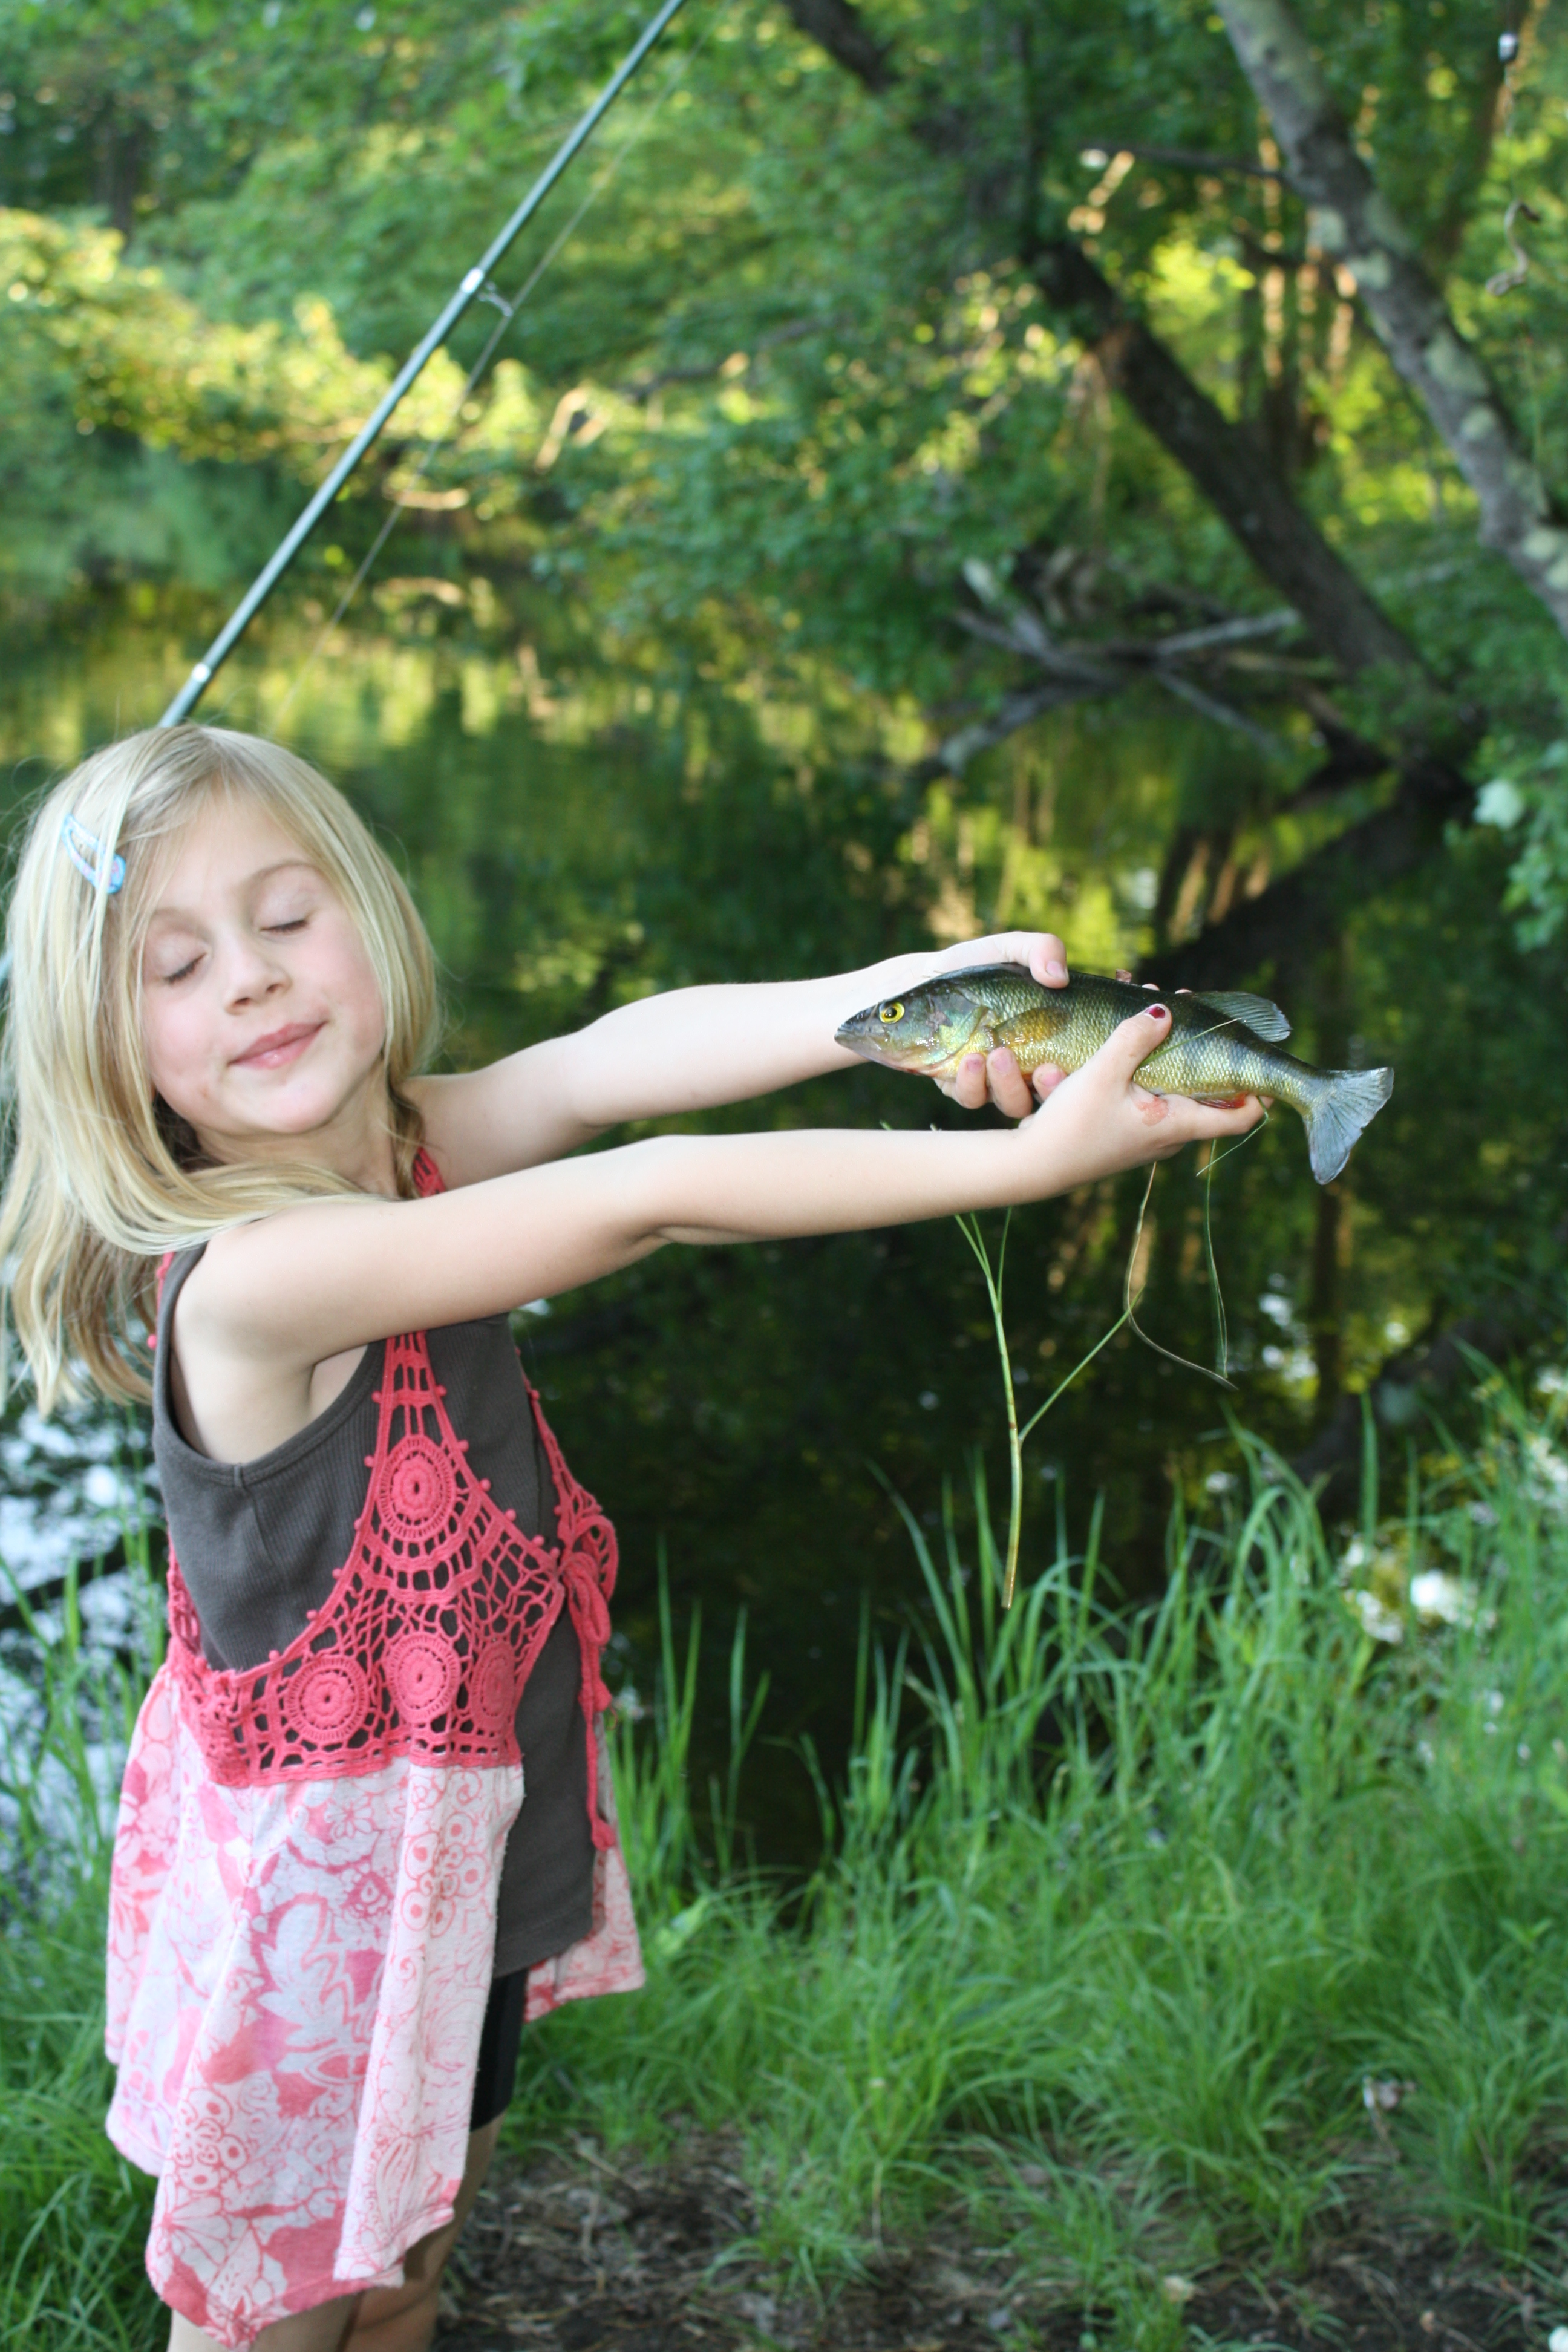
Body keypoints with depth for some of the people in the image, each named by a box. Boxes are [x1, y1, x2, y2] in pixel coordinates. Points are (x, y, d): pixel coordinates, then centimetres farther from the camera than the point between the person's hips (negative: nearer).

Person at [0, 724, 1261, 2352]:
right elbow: (653, 1198, -37)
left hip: (471, 1844, 7)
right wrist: (1028, 1159, -39)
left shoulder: (408, 1147, -9)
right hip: (315, 1892, -7)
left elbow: (612, 1066, -26)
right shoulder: (254, 1279, -32)